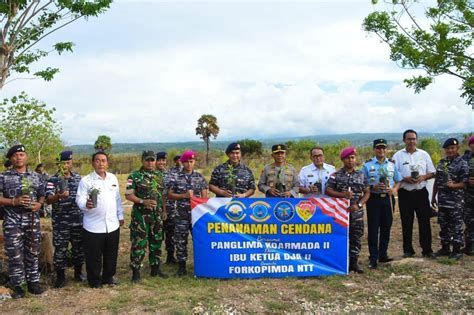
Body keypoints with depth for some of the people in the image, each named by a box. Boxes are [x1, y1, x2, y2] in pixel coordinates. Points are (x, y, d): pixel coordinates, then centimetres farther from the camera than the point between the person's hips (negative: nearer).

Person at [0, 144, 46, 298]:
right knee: (15, 255, 2)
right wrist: (14, 201, -17)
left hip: (33, 219, 3)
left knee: (33, 253, 9)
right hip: (12, 221, -2)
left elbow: (42, 195, 13)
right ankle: (17, 286, 15)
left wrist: (39, 203, -8)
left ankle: (33, 282, 21)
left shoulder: (36, 176, 8)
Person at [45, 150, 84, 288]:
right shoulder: (53, 179, -7)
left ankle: (78, 272, 26)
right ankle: (60, 276, 15)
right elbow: (48, 199, -18)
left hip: (78, 219, 4)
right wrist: (59, 196, -38)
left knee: (79, 246, 11)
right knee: (60, 248, 3)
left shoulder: (78, 177, 7)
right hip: (60, 221, -3)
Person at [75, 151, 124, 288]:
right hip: (93, 226, -4)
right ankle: (94, 280, 22)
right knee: (94, 256, 6)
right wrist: (86, 204, -37)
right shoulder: (86, 180, -7)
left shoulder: (113, 178, 8)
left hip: (112, 225, 5)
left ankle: (108, 276, 33)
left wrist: (120, 216, 16)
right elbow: (79, 199, -15)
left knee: (111, 255, 15)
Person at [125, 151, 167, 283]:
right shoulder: (135, 176, -5)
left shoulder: (159, 175, 11)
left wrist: (164, 210, 13)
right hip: (140, 216, -5)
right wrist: (143, 201, -21)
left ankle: (155, 268, 25)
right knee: (139, 244, -2)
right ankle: (135, 271, 8)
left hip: (157, 216, 5)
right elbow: (128, 195, -8)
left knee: (156, 243, 12)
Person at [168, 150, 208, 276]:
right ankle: (181, 265, 16)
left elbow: (204, 196, 5)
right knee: (180, 240, 4)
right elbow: (170, 195, 1)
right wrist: (184, 196, -13)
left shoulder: (200, 177, 4)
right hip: (182, 215, -1)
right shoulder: (176, 178, 1)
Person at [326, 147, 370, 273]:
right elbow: (328, 191, -4)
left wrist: (359, 204, -7)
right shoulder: (336, 175, 0)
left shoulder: (361, 175, 8)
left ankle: (354, 262, 18)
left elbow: (367, 192, 8)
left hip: (357, 212, 3)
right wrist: (342, 194, -17)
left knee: (356, 237, 6)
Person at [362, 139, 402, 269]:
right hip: (374, 198, -3)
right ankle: (373, 258, 6)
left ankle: (383, 255, 23)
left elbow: (398, 181, 12)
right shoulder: (368, 165, -1)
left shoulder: (392, 164, 8)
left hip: (388, 198, 3)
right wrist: (373, 187, -17)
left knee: (386, 227, 10)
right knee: (373, 228, -1)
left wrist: (394, 189, -8)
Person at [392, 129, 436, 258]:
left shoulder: (424, 154, 8)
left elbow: (432, 173, 10)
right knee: (406, 223, 6)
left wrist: (423, 177, -10)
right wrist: (405, 179, -16)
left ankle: (427, 250, 14)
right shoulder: (398, 155, 2)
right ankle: (408, 250, 16)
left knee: (424, 221, 3)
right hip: (405, 193, -1)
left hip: (421, 192, 1)